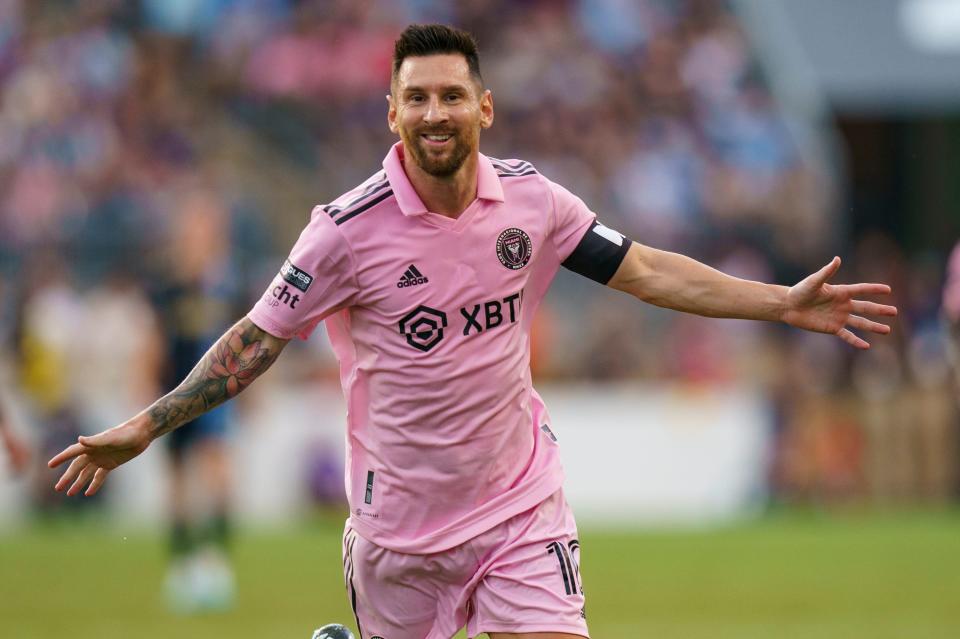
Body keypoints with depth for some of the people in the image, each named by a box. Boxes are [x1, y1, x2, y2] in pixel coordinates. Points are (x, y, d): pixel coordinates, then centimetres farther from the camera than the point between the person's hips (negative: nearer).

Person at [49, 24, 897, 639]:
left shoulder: (529, 198, -3)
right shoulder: (349, 230, -13)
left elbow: (648, 272, 5)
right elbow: (256, 341, -6)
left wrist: (784, 303, 3)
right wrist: (145, 427, -11)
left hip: (520, 504, 2)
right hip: (399, 520, -2)